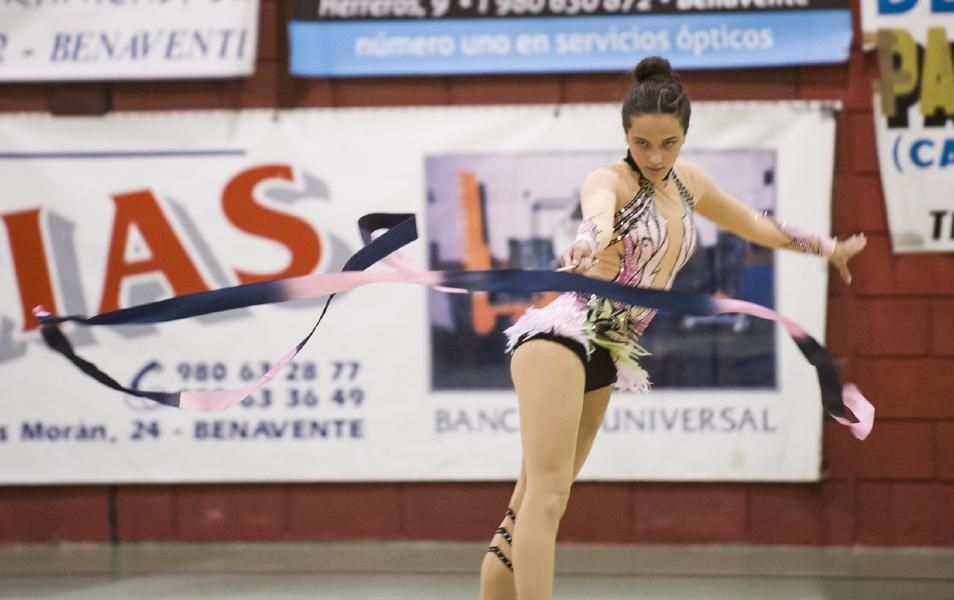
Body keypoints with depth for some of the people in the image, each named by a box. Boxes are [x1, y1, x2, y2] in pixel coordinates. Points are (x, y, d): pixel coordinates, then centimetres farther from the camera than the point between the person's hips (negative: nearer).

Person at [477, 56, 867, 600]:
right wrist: (587, 242, -59)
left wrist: (825, 247, 46)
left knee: (538, 507, 5)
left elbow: (752, 223, 34)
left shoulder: (689, 183, 15)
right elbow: (597, 212, -35)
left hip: (604, 359, 8)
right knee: (546, 495, -20)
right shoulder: (612, 181, -9)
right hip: (562, 336, -8)